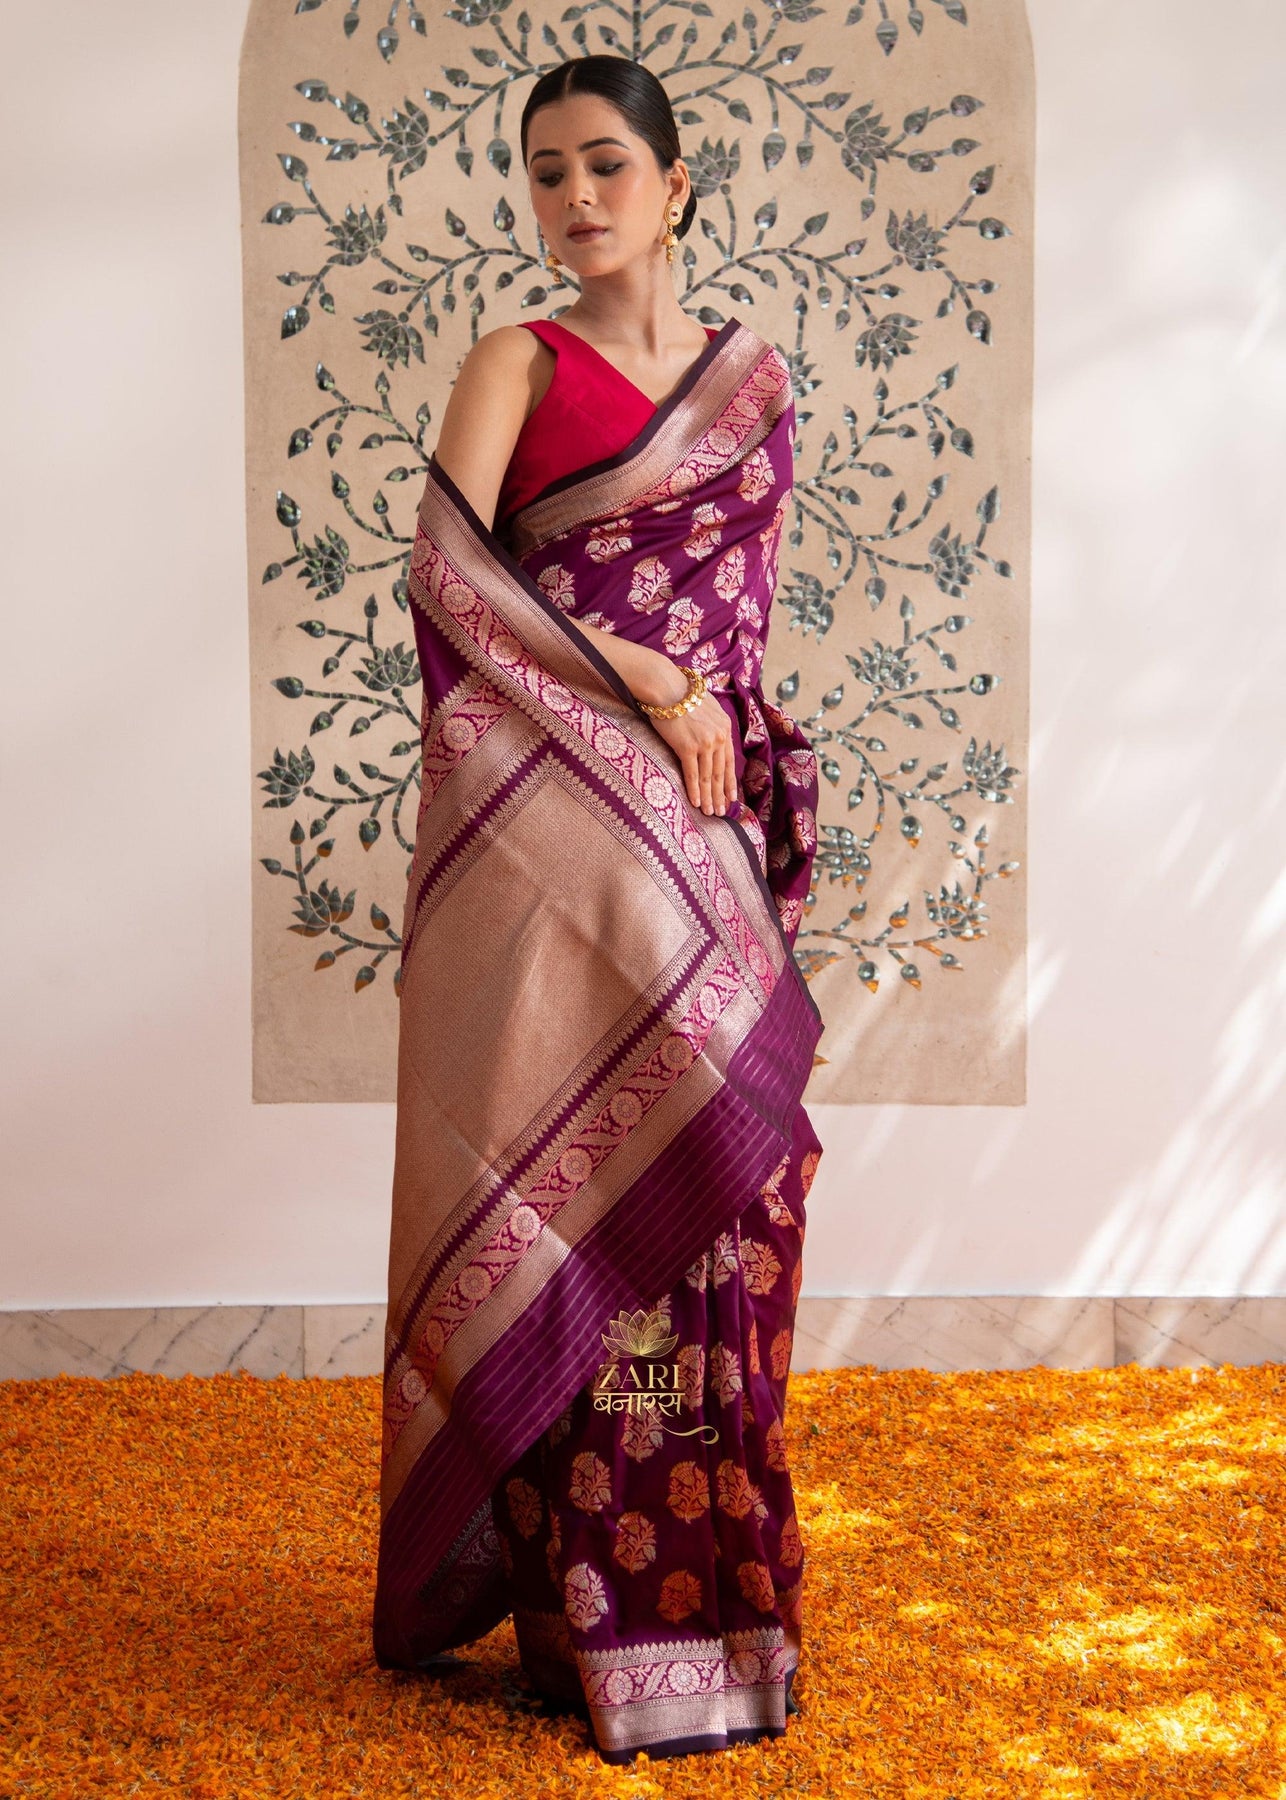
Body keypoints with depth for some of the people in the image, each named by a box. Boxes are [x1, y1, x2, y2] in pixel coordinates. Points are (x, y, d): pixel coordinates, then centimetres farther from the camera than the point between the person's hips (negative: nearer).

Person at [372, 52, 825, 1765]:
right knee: (562, 1168, -3)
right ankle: (574, 1594, 6)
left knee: (701, 1173, 3)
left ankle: (699, 1566, 14)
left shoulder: (752, 373, 15)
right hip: (540, 820, -3)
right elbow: (445, 569, -10)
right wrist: (641, 678, -14)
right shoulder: (520, 360, 3)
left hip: (697, 822, 4)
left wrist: (748, 769, 7)